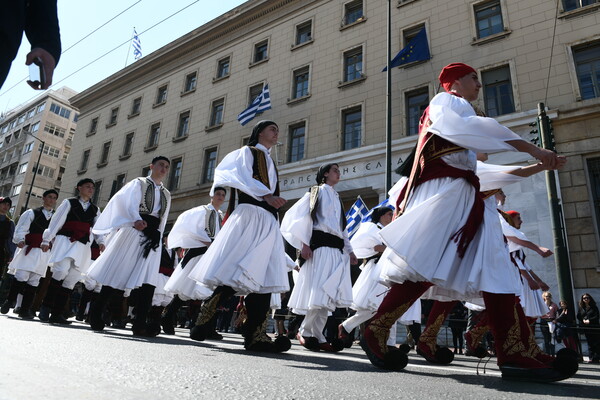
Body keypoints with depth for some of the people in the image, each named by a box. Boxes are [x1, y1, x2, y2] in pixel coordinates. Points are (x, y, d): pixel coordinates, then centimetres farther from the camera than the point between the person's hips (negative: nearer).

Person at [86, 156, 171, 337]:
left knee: (148, 279, -9)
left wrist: (157, 238, 9)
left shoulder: (166, 194, 22)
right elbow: (128, 201, -10)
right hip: (133, 231, -4)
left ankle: (140, 324, -12)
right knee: (116, 273, -3)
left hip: (153, 236, 4)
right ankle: (96, 314, 12)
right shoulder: (138, 183, 8)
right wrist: (136, 220, -28)